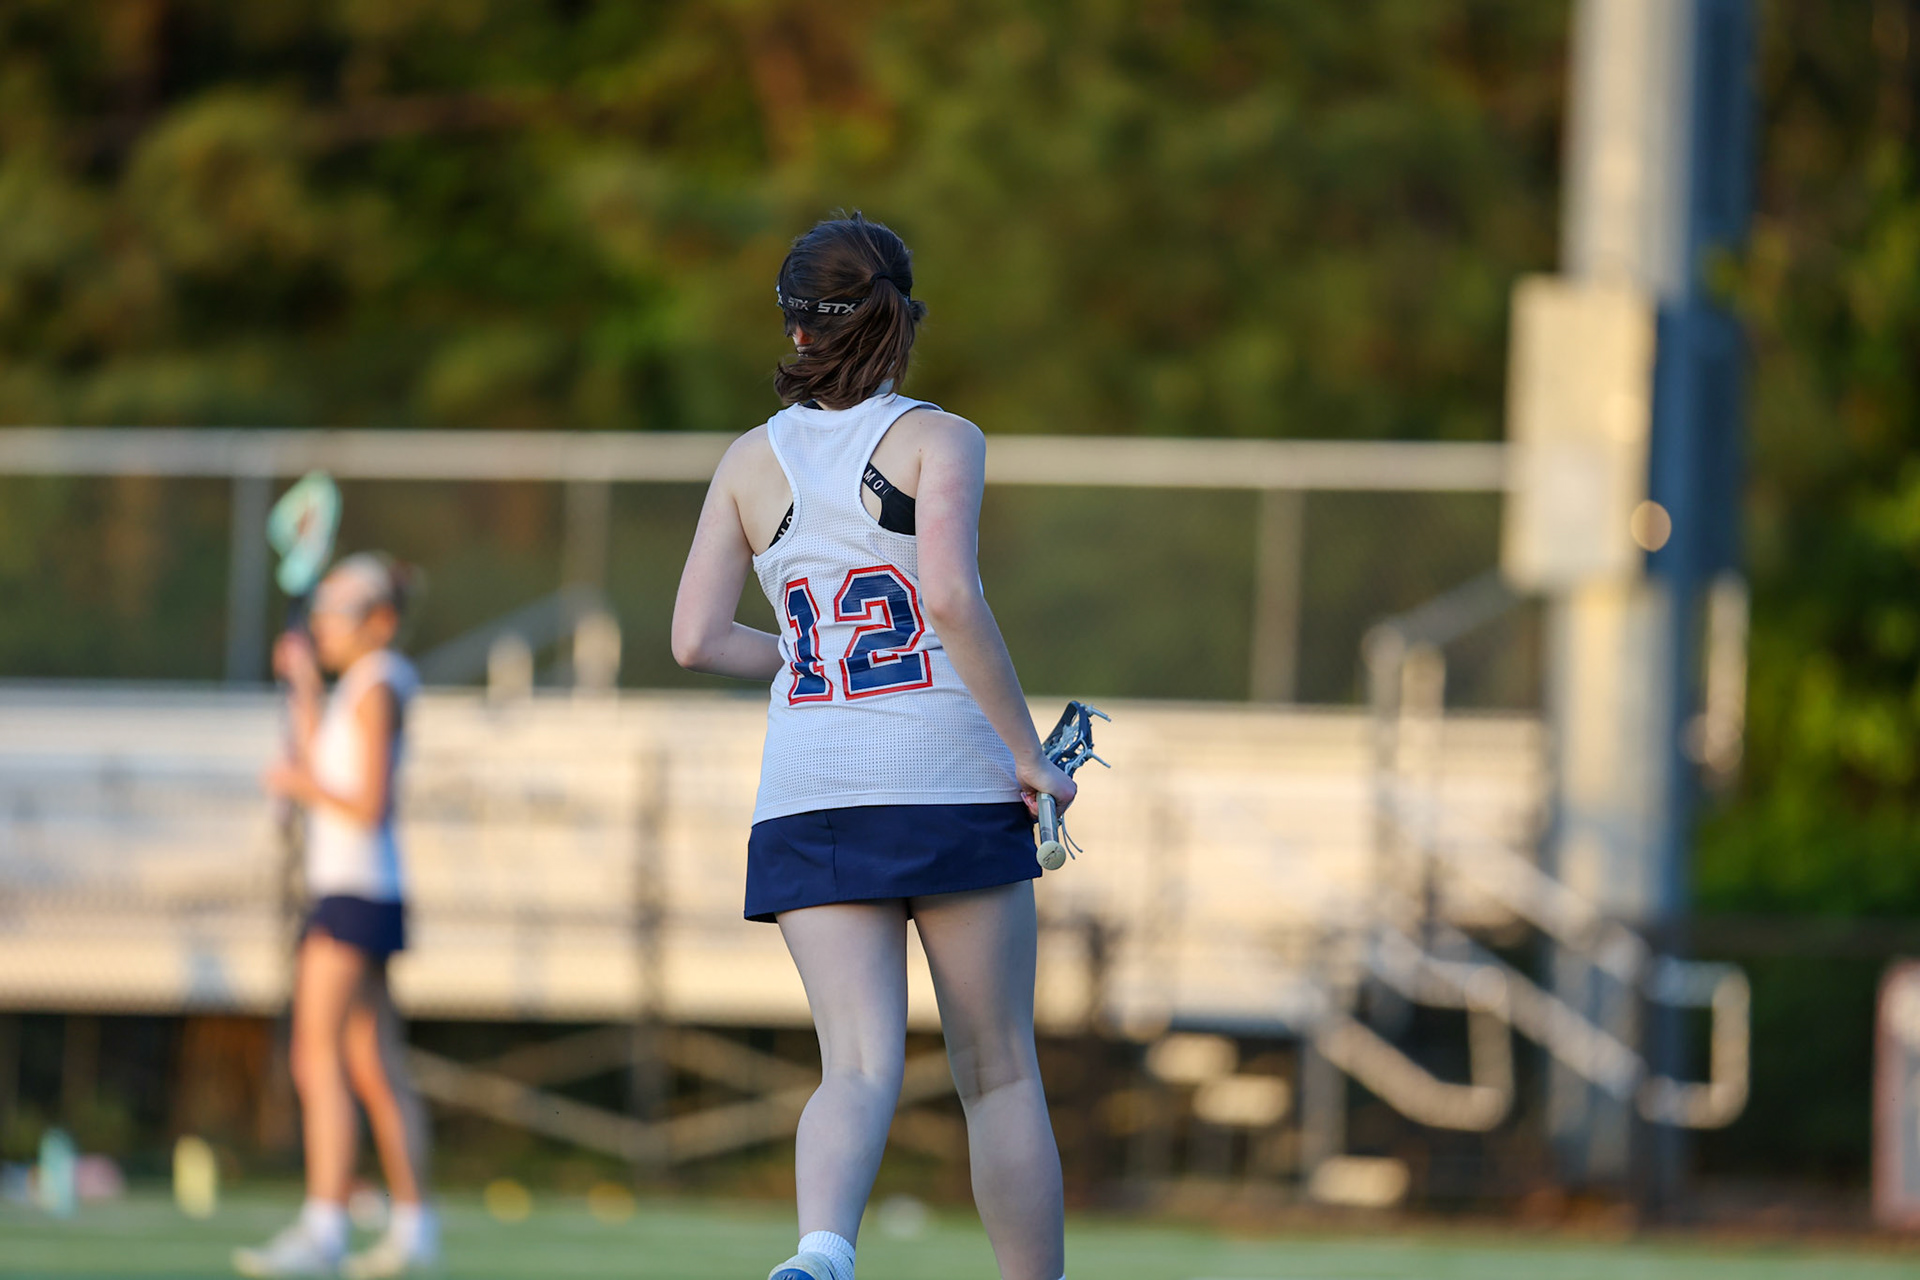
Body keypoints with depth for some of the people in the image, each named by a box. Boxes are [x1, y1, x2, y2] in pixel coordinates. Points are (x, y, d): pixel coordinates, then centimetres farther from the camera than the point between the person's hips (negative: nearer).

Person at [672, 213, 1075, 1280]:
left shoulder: (752, 461, 10)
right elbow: (952, 599, -16)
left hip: (808, 794, 2)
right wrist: (1029, 752, -9)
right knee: (999, 1071, 9)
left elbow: (696, 639, 5)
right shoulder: (938, 440, -1)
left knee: (860, 1064, -7)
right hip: (951, 783, -2)